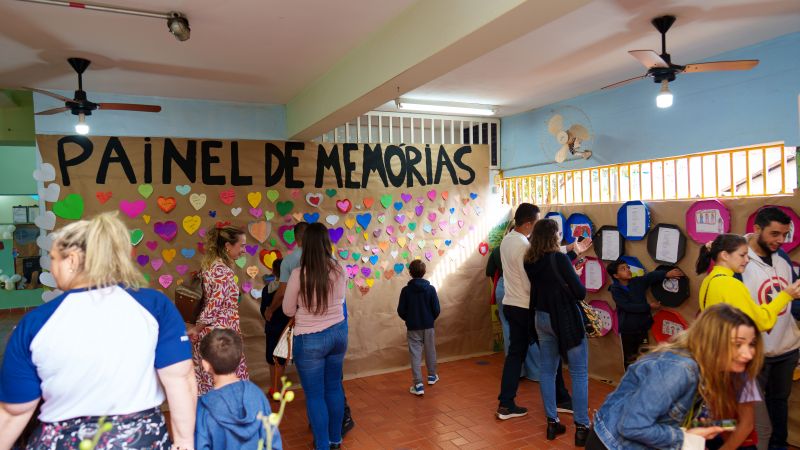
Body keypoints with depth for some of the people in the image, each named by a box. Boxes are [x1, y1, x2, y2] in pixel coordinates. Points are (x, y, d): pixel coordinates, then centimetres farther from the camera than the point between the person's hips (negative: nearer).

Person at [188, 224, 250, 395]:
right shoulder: (224, 272, -18)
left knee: (206, 384, 14)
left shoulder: (210, 265, 9)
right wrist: (197, 329, -8)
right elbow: (214, 306, -20)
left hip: (207, 335, 9)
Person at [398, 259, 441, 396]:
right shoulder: (430, 289, -9)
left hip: (413, 327, -1)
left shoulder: (406, 290, -10)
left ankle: (418, 384, -2)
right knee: (430, 351, 20)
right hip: (428, 326, 2)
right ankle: (432, 376, 38)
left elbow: (401, 311, -8)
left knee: (415, 354, 2)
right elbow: (437, 309, -7)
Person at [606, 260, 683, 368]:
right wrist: (649, 306, -18)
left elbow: (651, 276, -17)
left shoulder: (638, 281, 0)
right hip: (627, 330, -3)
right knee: (629, 359, 10)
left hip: (642, 326, 3)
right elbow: (628, 306, -19)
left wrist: (666, 274, -34)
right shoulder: (615, 290, -11)